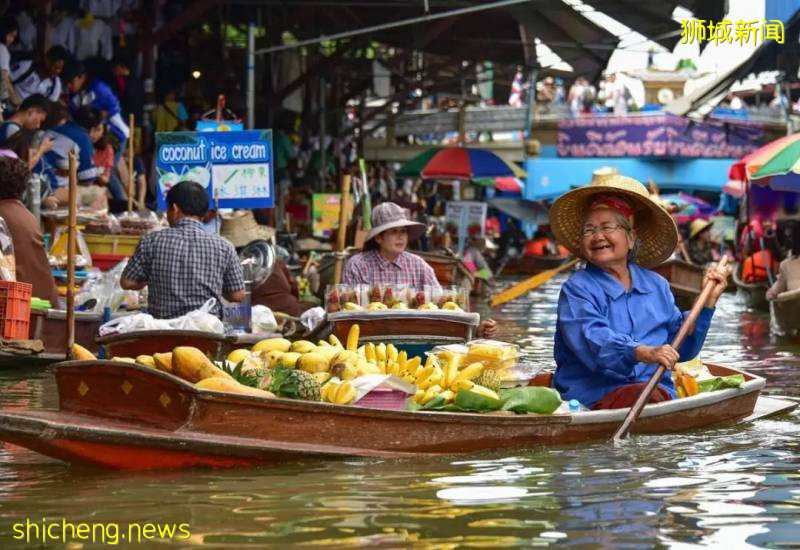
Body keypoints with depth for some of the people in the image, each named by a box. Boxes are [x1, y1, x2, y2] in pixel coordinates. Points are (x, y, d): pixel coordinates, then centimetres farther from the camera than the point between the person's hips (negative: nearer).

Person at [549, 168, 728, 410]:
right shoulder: (577, 289, 4)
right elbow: (592, 340, -17)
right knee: (646, 396, -35)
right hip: (593, 397, -4)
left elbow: (681, 348, 24)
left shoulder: (656, 285, 21)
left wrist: (707, 302, 14)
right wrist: (644, 353, -32)